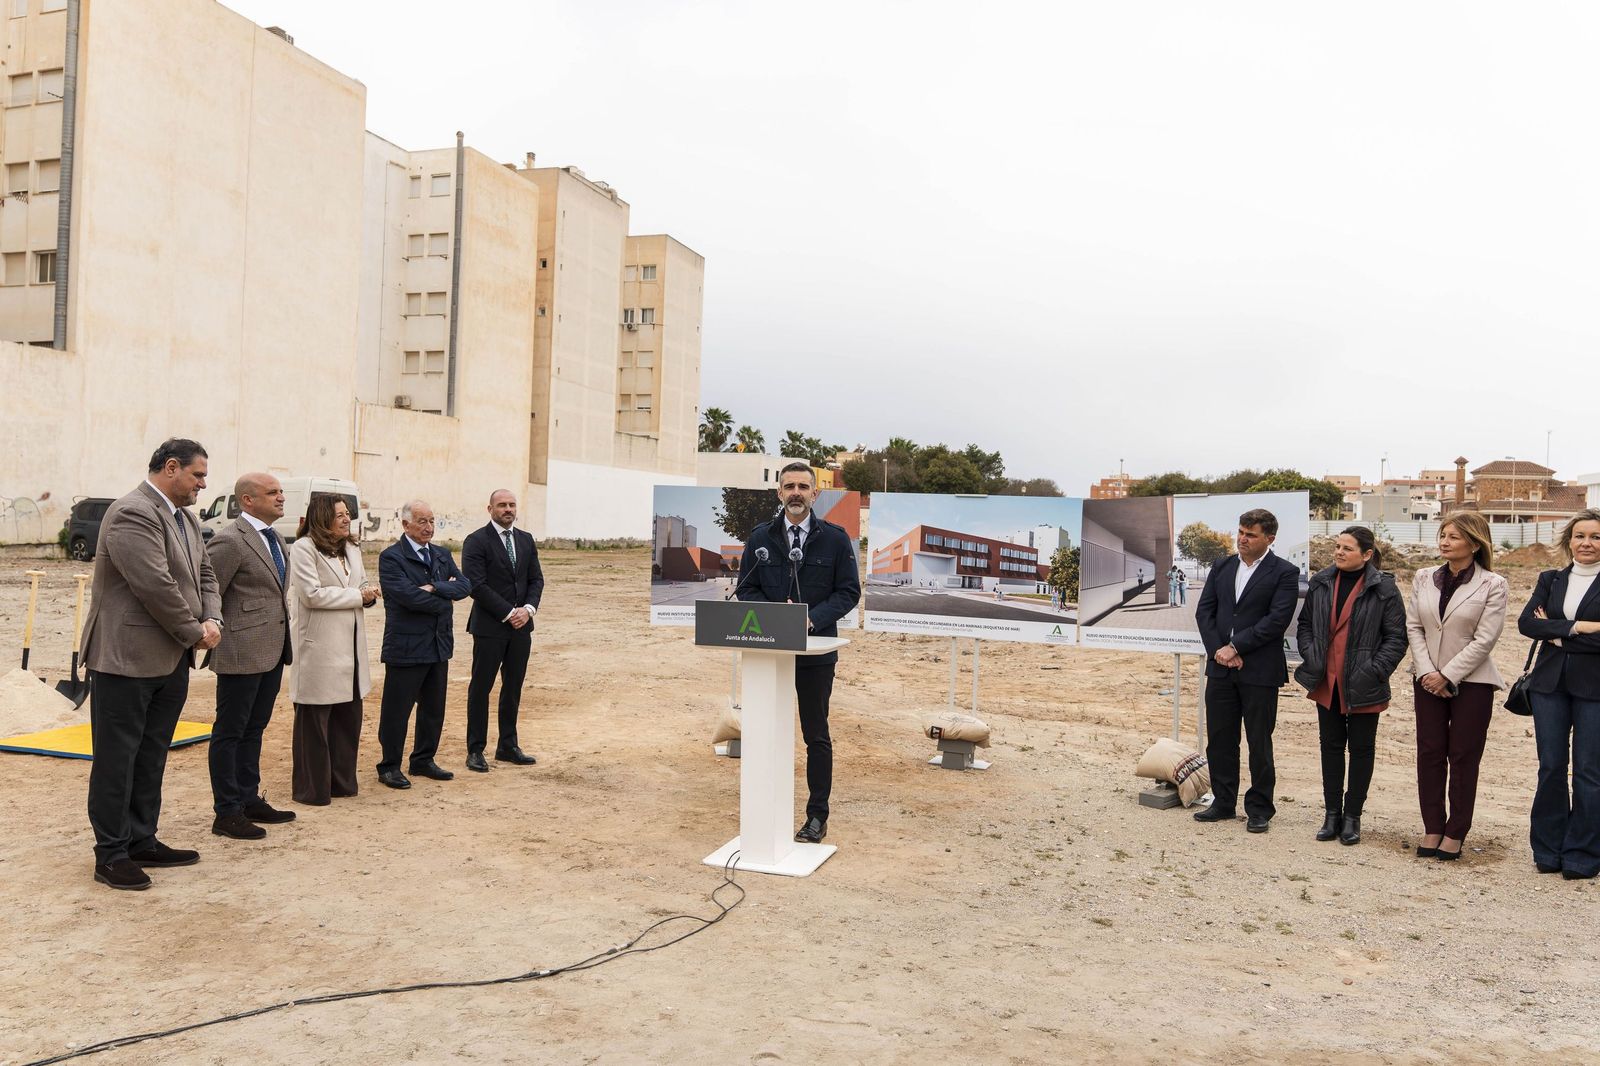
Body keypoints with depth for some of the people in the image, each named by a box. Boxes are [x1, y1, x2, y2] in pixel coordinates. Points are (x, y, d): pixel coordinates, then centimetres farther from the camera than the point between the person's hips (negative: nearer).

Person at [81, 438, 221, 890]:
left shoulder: (184, 517, 12)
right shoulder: (132, 514, -18)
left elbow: (204, 574, 16)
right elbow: (157, 587, -23)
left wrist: (212, 621, -2)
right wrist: (194, 633, -13)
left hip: (170, 662, 9)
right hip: (127, 660, -9)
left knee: (151, 758, 16)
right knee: (117, 760, 2)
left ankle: (142, 841, 26)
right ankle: (111, 855, 12)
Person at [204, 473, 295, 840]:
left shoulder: (274, 539, 14)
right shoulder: (230, 541, -15)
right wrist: (210, 638, -9)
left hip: (272, 652, 9)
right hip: (242, 653, -9)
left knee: (253, 730, 18)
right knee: (230, 733, 2)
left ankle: (249, 800, 29)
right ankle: (227, 813, 10)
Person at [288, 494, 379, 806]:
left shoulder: (351, 548, 16)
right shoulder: (303, 548, -10)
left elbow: (362, 585, 20)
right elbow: (312, 594, -18)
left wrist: (369, 593, -4)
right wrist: (357, 596, -13)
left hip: (351, 645, 8)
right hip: (319, 648, -8)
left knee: (349, 717, 13)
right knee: (314, 721, 3)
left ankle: (342, 781, 26)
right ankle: (312, 789, 12)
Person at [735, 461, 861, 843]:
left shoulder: (835, 539, -1)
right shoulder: (760, 538, 5)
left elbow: (849, 591, -1)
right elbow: (747, 589, 6)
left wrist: (813, 617, -16)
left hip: (817, 650, -2)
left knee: (816, 736, 6)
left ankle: (817, 816, 16)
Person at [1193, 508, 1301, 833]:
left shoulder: (1284, 573, -4)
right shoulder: (1221, 568, 11)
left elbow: (1277, 620, -14)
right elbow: (1204, 611, 7)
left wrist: (1236, 647, -15)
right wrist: (1218, 651, -7)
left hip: (1259, 671, -5)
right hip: (1220, 668, 5)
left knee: (1259, 743, 4)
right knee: (1219, 739, 10)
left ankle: (1259, 809, 16)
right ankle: (1223, 803, 21)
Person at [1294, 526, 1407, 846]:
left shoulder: (1384, 589, -8)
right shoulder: (1320, 583, 4)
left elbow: (1396, 637, -6)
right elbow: (1304, 624, 13)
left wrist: (1375, 670, -15)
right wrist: (1311, 657, -2)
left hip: (1362, 687, -4)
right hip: (1327, 683, 4)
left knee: (1361, 748, 8)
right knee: (1331, 745, 11)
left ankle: (1353, 816, 19)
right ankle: (1332, 813, 21)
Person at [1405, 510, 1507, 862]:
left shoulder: (1492, 584, -6)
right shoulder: (1424, 578, 5)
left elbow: (1485, 639, -10)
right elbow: (1413, 627, 3)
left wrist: (1447, 675, -13)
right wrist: (1427, 672, -8)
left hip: (1471, 681, -3)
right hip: (1428, 679, 4)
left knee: (1464, 757, 3)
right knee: (1429, 753, 6)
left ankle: (1455, 833, 13)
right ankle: (1432, 829, 15)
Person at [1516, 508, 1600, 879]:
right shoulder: (1550, 580, 10)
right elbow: (1526, 622, -4)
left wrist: (1557, 635, -11)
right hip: (1550, 684, 3)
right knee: (1551, 767, 8)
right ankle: (1548, 850, 17)